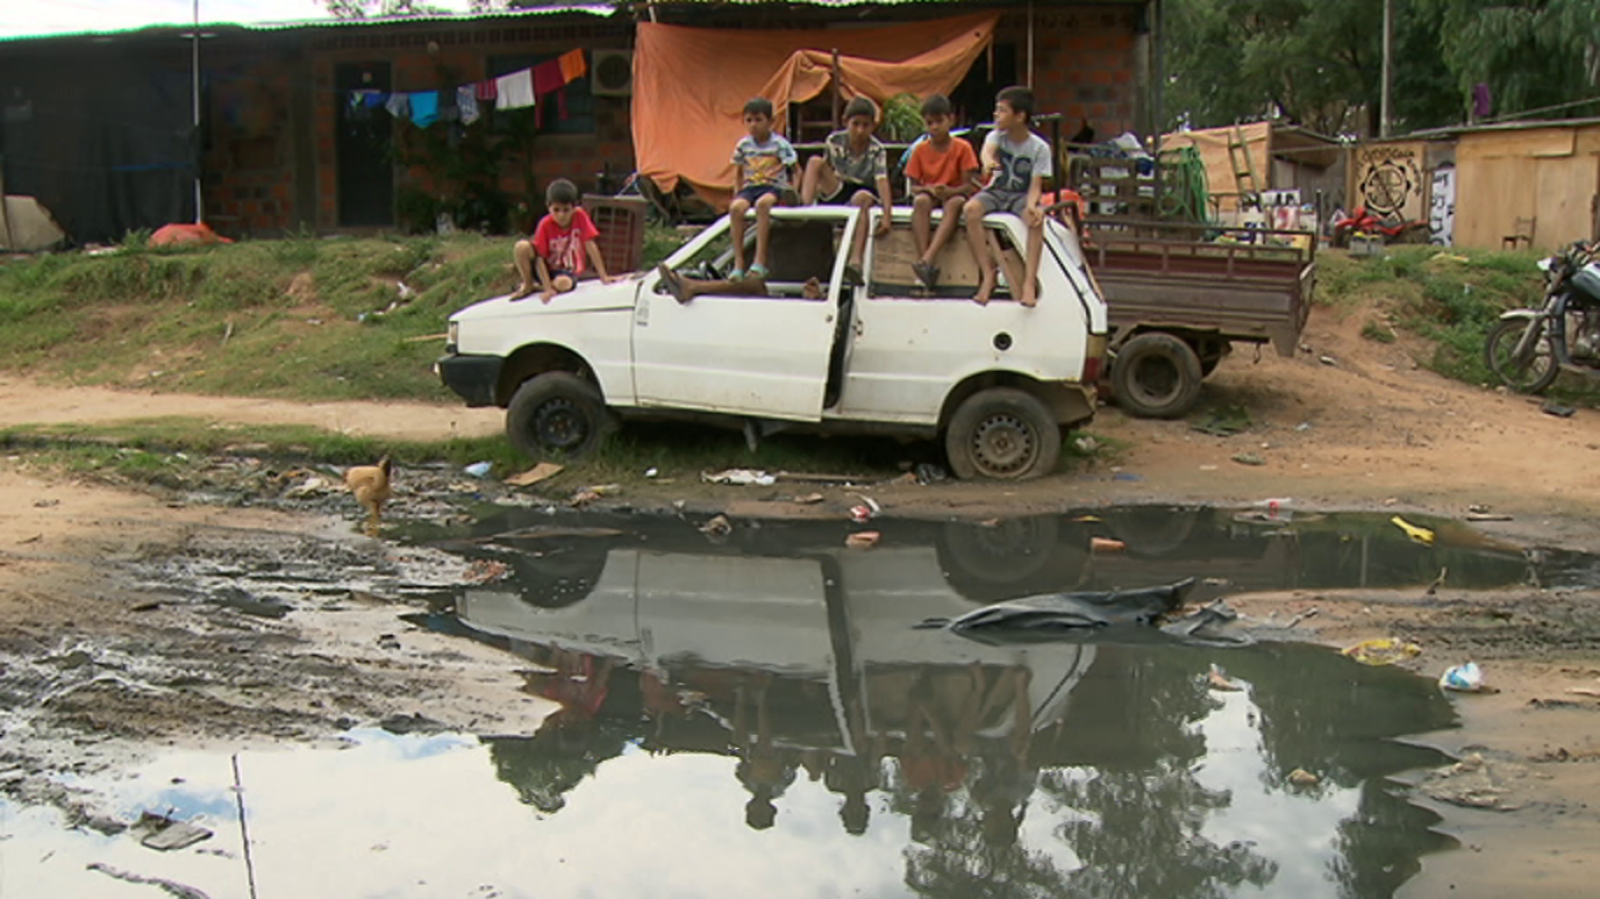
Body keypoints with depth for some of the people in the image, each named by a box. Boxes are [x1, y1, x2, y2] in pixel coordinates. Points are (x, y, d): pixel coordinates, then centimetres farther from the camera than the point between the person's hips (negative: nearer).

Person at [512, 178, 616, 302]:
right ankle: (527, 285, -2)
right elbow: (540, 257, -19)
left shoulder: (579, 216, -15)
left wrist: (604, 277, -16)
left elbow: (590, 245, -14)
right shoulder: (545, 225, -17)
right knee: (522, 246, -27)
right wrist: (548, 288, -28)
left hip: (569, 272, 0)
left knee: (563, 283, -39)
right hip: (549, 269, 0)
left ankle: (538, 288, -5)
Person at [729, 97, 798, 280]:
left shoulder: (779, 144, -3)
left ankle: (760, 261, -37)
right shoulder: (743, 145, 8)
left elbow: (795, 170, 1)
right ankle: (738, 262, -28)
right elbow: (738, 172, 20)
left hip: (774, 187, -3)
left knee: (762, 203, -38)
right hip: (750, 187, 4)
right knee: (735, 207, -30)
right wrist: (737, 193, 10)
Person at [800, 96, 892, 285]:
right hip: (837, 192, 3)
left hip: (864, 192, -3)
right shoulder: (834, 141, -4)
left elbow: (882, 181, -26)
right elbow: (826, 170, 9)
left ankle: (856, 260, -54)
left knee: (862, 198, -41)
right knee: (815, 162, -16)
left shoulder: (877, 151, -14)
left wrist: (886, 214, -36)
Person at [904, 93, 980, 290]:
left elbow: (971, 185, -7)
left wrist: (950, 191, -27)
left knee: (955, 203, -38)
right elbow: (913, 187, 4)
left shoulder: (962, 148, -1)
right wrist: (927, 189, -19)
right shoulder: (920, 149, 5)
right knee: (921, 201, -35)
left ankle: (928, 259, -55)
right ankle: (925, 262, -47)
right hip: (928, 194, 2)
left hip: (953, 194, -2)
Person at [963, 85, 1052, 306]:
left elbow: (1036, 185, -11)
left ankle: (1029, 282, -37)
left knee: (1037, 217, -35)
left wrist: (1031, 205, -34)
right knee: (971, 209, -30)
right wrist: (988, 161, -53)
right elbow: (987, 150, -27)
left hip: (1022, 195, -2)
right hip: (996, 191, 2)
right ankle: (988, 274, -27)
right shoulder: (996, 136, -2)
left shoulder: (1039, 147, -6)